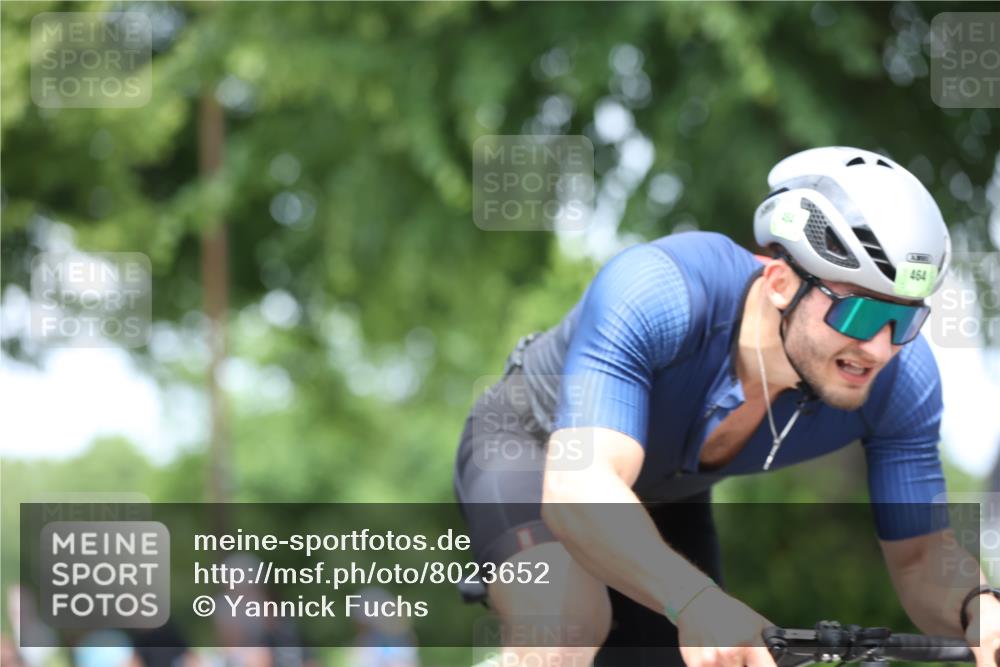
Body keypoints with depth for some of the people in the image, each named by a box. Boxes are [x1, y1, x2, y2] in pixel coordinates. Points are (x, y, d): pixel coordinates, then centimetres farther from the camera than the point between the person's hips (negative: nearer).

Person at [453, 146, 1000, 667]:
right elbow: (577, 492, -54)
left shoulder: (902, 379, -28)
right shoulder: (653, 295, -42)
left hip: (667, 500, 5)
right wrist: (696, 603, -71)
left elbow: (920, 557, -20)